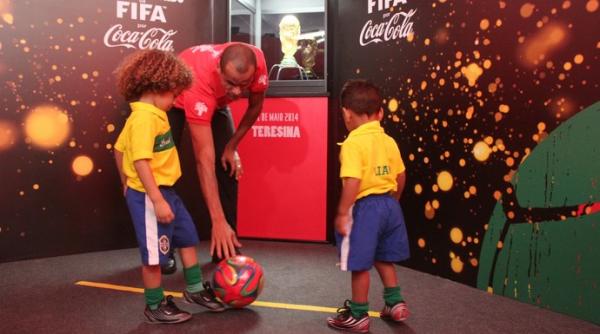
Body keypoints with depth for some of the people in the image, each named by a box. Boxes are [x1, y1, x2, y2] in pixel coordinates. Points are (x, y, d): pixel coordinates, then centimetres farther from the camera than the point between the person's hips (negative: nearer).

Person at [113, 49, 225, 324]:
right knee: (153, 254, 5)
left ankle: (195, 289, 36)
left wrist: (126, 184, 26)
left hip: (165, 190, 10)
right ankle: (155, 306, 23)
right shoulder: (145, 117, -21)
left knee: (188, 237, 20)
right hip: (150, 196, -10)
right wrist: (157, 200, -27)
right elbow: (140, 160, -28)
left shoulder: (150, 114, 9)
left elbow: (119, 148, 18)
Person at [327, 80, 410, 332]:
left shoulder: (353, 143, -16)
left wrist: (342, 213, -16)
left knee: (360, 264, 5)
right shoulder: (389, 141, 7)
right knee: (383, 258, 24)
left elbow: (352, 182, -24)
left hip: (365, 207, -8)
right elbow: (401, 177, 12)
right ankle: (395, 304, 34)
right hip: (389, 205, 8)